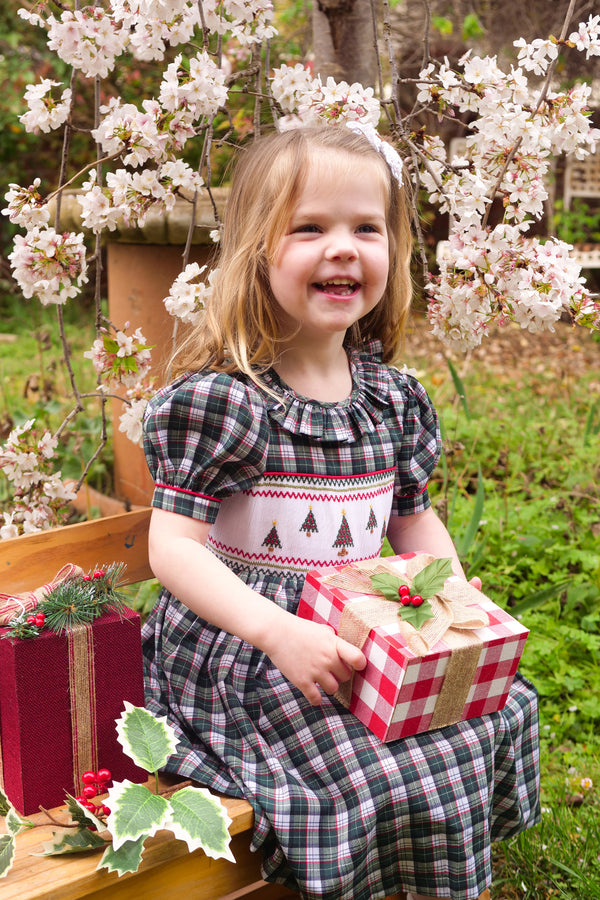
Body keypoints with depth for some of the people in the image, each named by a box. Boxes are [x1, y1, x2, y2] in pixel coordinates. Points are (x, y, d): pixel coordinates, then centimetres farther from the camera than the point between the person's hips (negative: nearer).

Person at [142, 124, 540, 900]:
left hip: (361, 635, 7)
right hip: (240, 652, -7)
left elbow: (413, 519, 15)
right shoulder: (220, 398, -15)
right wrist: (279, 632, -27)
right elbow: (174, 548, -16)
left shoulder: (394, 396, 5)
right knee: (387, 780, -21)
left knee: (500, 712, 1)